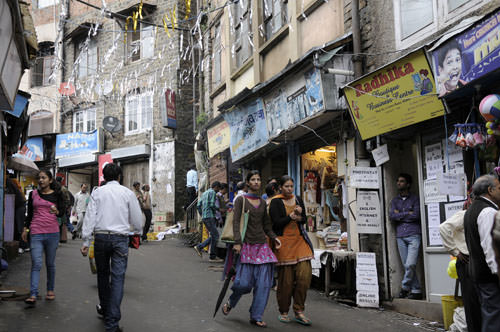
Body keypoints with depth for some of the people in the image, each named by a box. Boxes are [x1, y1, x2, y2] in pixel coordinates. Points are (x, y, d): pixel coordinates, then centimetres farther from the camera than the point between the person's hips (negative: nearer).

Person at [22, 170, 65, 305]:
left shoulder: (57, 195, 4)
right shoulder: (33, 194, 9)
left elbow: (62, 212, -1)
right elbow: (29, 213, 17)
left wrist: (56, 211, -23)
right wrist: (25, 229, 13)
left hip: (52, 233, 0)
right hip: (36, 233, 0)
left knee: (50, 263, 9)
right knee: (36, 264, -9)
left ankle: (50, 290, 24)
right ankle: (33, 295, -12)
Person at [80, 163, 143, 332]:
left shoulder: (97, 192, 6)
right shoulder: (128, 193, 3)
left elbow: (90, 216, -1)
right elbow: (137, 218, 5)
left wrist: (86, 241, -1)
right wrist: (137, 232, 25)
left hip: (100, 237, 2)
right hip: (120, 238, -2)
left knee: (102, 274, 19)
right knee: (118, 277, -2)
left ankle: (104, 308, 36)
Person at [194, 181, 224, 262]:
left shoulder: (204, 193, 22)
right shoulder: (213, 192, -6)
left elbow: (198, 206, 19)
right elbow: (212, 205, -17)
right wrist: (216, 211, -1)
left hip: (204, 217, 9)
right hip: (210, 217, -9)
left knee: (214, 236, 11)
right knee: (215, 235, -7)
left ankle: (199, 247, 4)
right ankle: (213, 257, -6)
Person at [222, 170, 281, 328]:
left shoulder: (262, 202, 15)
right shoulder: (241, 199, 0)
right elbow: (236, 222, -7)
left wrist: (274, 237, 3)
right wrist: (238, 242, -18)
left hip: (262, 245, 5)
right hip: (246, 245, -5)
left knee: (263, 282, -3)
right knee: (244, 283, -9)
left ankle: (256, 316, 8)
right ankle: (230, 303, 21)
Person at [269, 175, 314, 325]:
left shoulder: (298, 199, 14)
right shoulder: (275, 202, -2)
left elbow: (304, 220, 14)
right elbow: (276, 223, -10)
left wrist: (298, 216, -6)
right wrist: (291, 216, -13)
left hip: (300, 240, 5)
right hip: (283, 242, -4)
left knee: (305, 274, -7)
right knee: (286, 279, -2)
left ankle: (299, 311, 5)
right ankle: (283, 312, 14)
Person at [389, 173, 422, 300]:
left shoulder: (414, 199, 5)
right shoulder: (395, 200, 16)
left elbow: (416, 215, -9)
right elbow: (391, 216, 2)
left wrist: (399, 215, -2)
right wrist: (407, 214, -3)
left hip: (413, 235, -4)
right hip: (400, 236, 4)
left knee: (410, 264, -13)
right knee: (406, 265, 4)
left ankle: (405, 288, 2)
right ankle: (416, 290, 11)